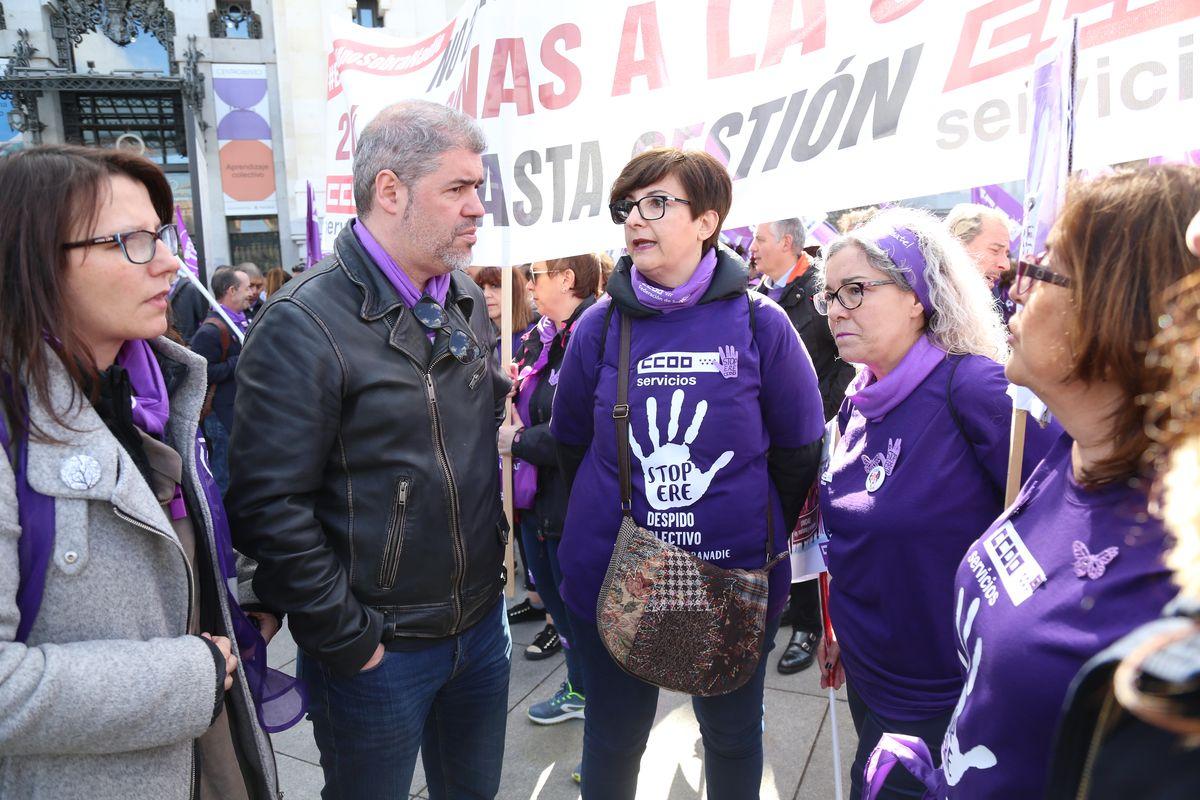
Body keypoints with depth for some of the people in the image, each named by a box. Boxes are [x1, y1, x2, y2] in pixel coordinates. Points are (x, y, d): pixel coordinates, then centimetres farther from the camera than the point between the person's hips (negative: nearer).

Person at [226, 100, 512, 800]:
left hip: (482, 623, 7)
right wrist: (350, 642, -15)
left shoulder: (468, 300, 4)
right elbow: (270, 507, -21)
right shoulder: (304, 323, -19)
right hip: (375, 653, -6)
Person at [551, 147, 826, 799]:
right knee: (614, 737, 19)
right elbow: (570, 445, 6)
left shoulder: (760, 324, -10)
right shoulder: (600, 325, -5)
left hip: (737, 575, 0)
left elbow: (798, 452, -1)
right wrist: (610, 524, 9)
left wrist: (763, 536, 5)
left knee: (733, 735, 22)